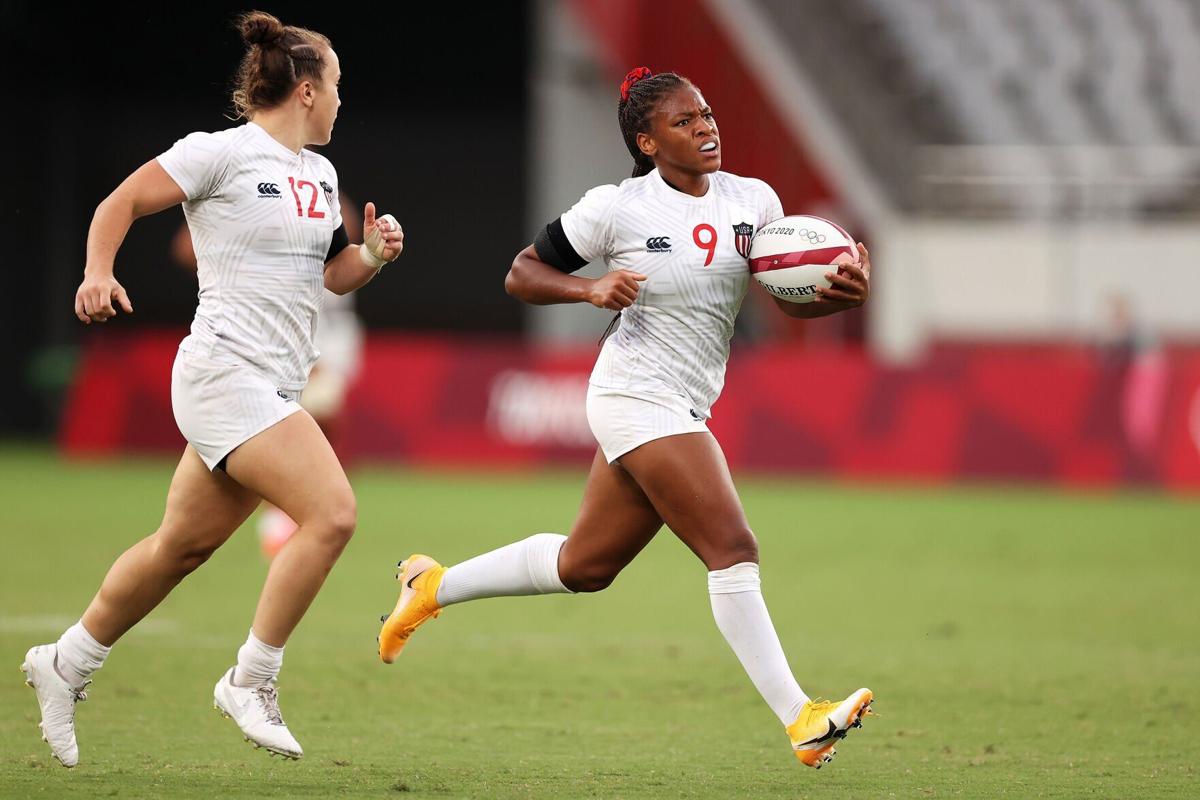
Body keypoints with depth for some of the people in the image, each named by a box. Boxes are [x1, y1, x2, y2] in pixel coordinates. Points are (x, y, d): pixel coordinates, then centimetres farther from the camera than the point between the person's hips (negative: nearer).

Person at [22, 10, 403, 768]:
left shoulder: (320, 174, 15)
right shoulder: (222, 152, -9)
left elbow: (333, 274, 24)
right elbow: (121, 203, -4)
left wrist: (373, 255, 4)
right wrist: (99, 274, -19)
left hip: (274, 388, 9)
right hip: (226, 371, -9)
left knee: (183, 546, 15)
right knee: (332, 512, -20)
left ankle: (66, 663, 31)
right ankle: (251, 682, -10)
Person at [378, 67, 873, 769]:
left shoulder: (753, 200, 4)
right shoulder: (616, 209, -8)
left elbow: (792, 296, 6)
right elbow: (522, 274, 1)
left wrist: (844, 292, -15)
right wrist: (591, 289, -17)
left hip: (683, 409, 7)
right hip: (638, 396, -7)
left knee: (584, 566, 17)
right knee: (734, 549, -15)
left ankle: (435, 586, 35)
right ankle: (800, 721, -15)